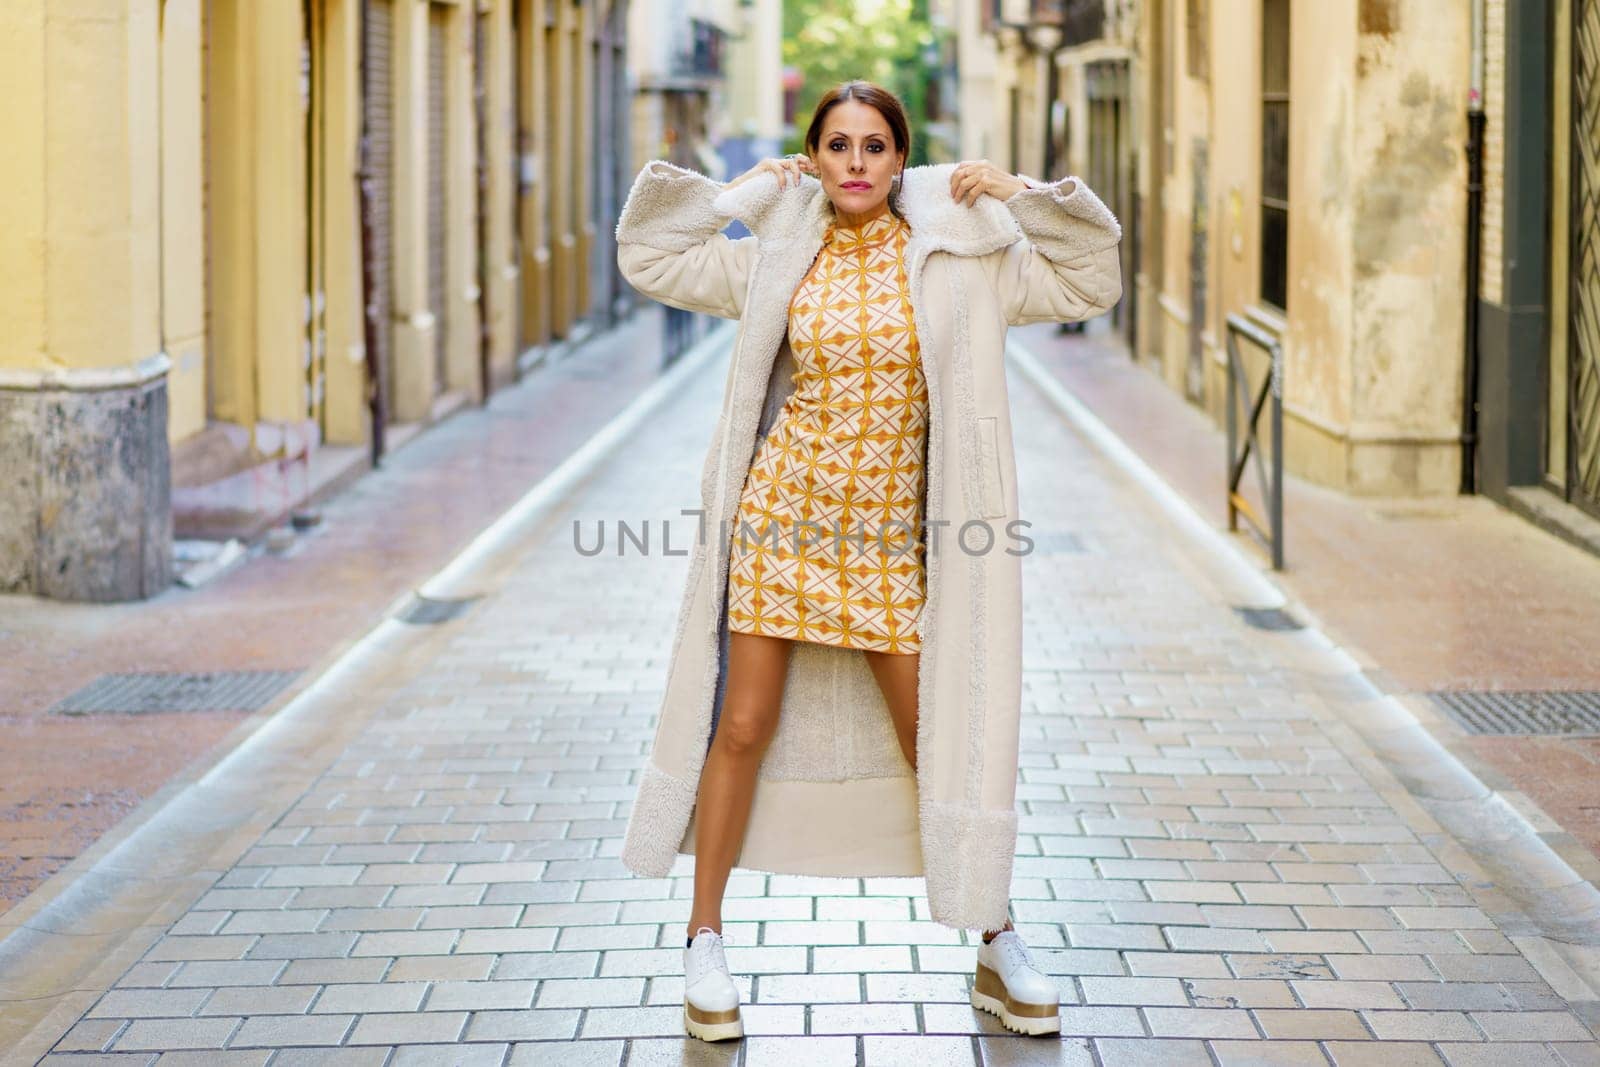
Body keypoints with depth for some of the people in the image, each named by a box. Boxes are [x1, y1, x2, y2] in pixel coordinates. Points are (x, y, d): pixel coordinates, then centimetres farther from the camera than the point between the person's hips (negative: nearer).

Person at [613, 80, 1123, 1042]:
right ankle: (705, 941, 16)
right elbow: (649, 257, 9)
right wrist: (738, 191, 3)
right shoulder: (775, 259, 3)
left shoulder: (960, 259, 1)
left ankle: (998, 948, 19)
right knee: (743, 729, 2)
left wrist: (1022, 197, -5)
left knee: (938, 741, 4)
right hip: (782, 514, 0)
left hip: (891, 536, 0)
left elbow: (1091, 284, 3)